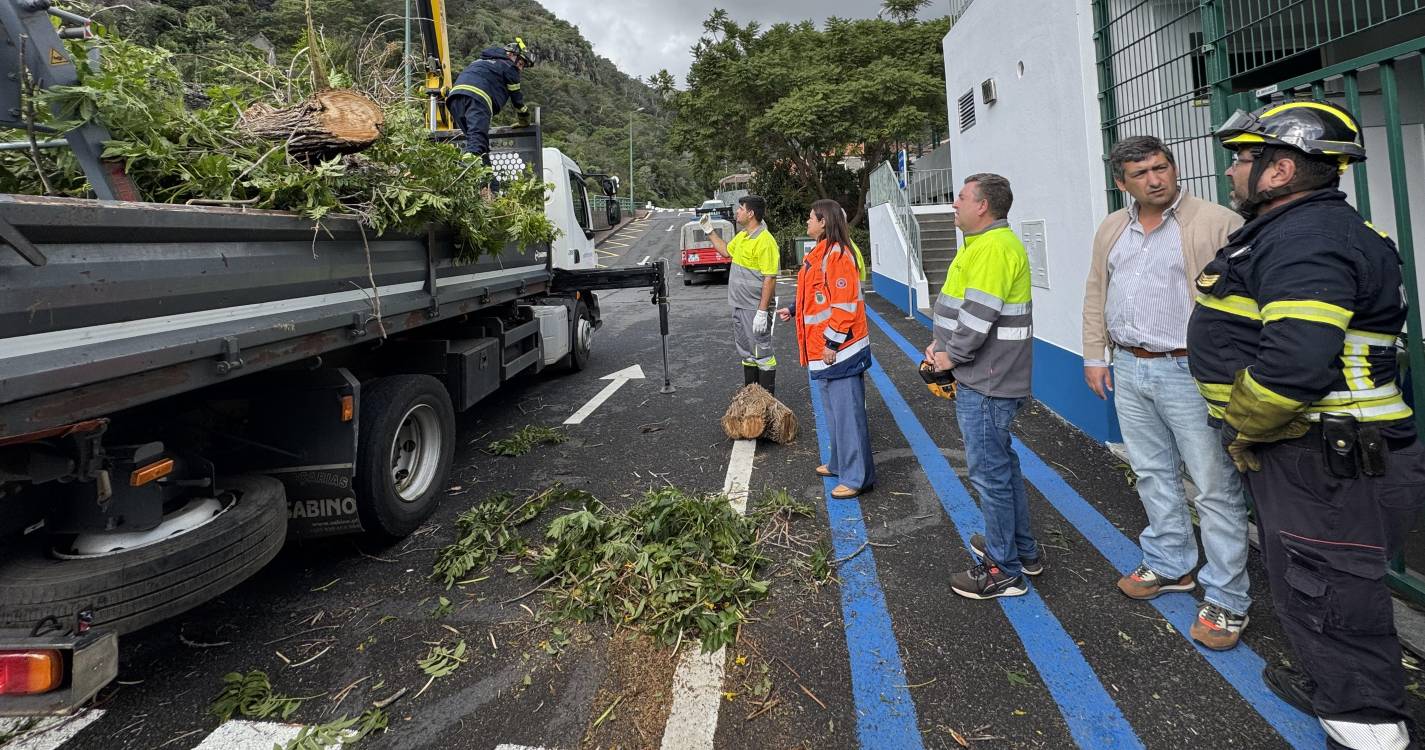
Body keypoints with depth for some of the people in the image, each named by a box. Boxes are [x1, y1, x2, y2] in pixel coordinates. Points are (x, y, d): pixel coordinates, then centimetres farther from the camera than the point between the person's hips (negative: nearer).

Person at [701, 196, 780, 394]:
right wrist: (709, 231, 23)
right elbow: (726, 251, 30)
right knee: (746, 351, 18)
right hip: (740, 305, 10)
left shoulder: (765, 241, -20)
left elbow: (769, 279, -23)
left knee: (761, 352, -1)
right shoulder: (742, 236, 10)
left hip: (755, 308, -10)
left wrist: (762, 311, -26)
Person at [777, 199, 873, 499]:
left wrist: (833, 343, -21)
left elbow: (844, 303, -22)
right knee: (835, 409, 19)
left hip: (840, 349, -10)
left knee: (847, 411, -5)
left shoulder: (836, 255, -17)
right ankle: (840, 463, 32)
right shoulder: (820, 253, 14)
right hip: (823, 350, 10)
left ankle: (857, 477, 2)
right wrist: (793, 309, 22)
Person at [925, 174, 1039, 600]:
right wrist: (944, 345, 9)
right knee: (1002, 464, 20)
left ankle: (1004, 571, 11)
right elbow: (963, 308, 20)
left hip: (986, 383, -11)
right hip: (992, 378, 11)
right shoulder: (987, 243, 16)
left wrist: (952, 355, -13)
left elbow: (979, 314, -25)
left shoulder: (993, 247, -19)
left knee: (989, 472, -2)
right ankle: (1023, 550, 35)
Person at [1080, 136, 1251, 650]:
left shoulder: (1218, 223, -8)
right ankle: (1170, 566, 33)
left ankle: (1226, 598, 12)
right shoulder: (1112, 230, 11)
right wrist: (1095, 356, 12)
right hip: (1128, 370, 6)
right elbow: (1096, 295, 16)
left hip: (1189, 371, -6)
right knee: (1153, 475, 17)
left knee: (1215, 486, 0)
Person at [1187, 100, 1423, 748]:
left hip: (1329, 467, -11)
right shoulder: (1290, 230, 14)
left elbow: (1294, 363, -33)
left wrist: (1243, 426, -18)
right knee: (1305, 587, 25)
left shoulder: (1309, 238, -21)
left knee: (1332, 602, 2)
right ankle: (1329, 691, 43)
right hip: (1299, 452, 11)